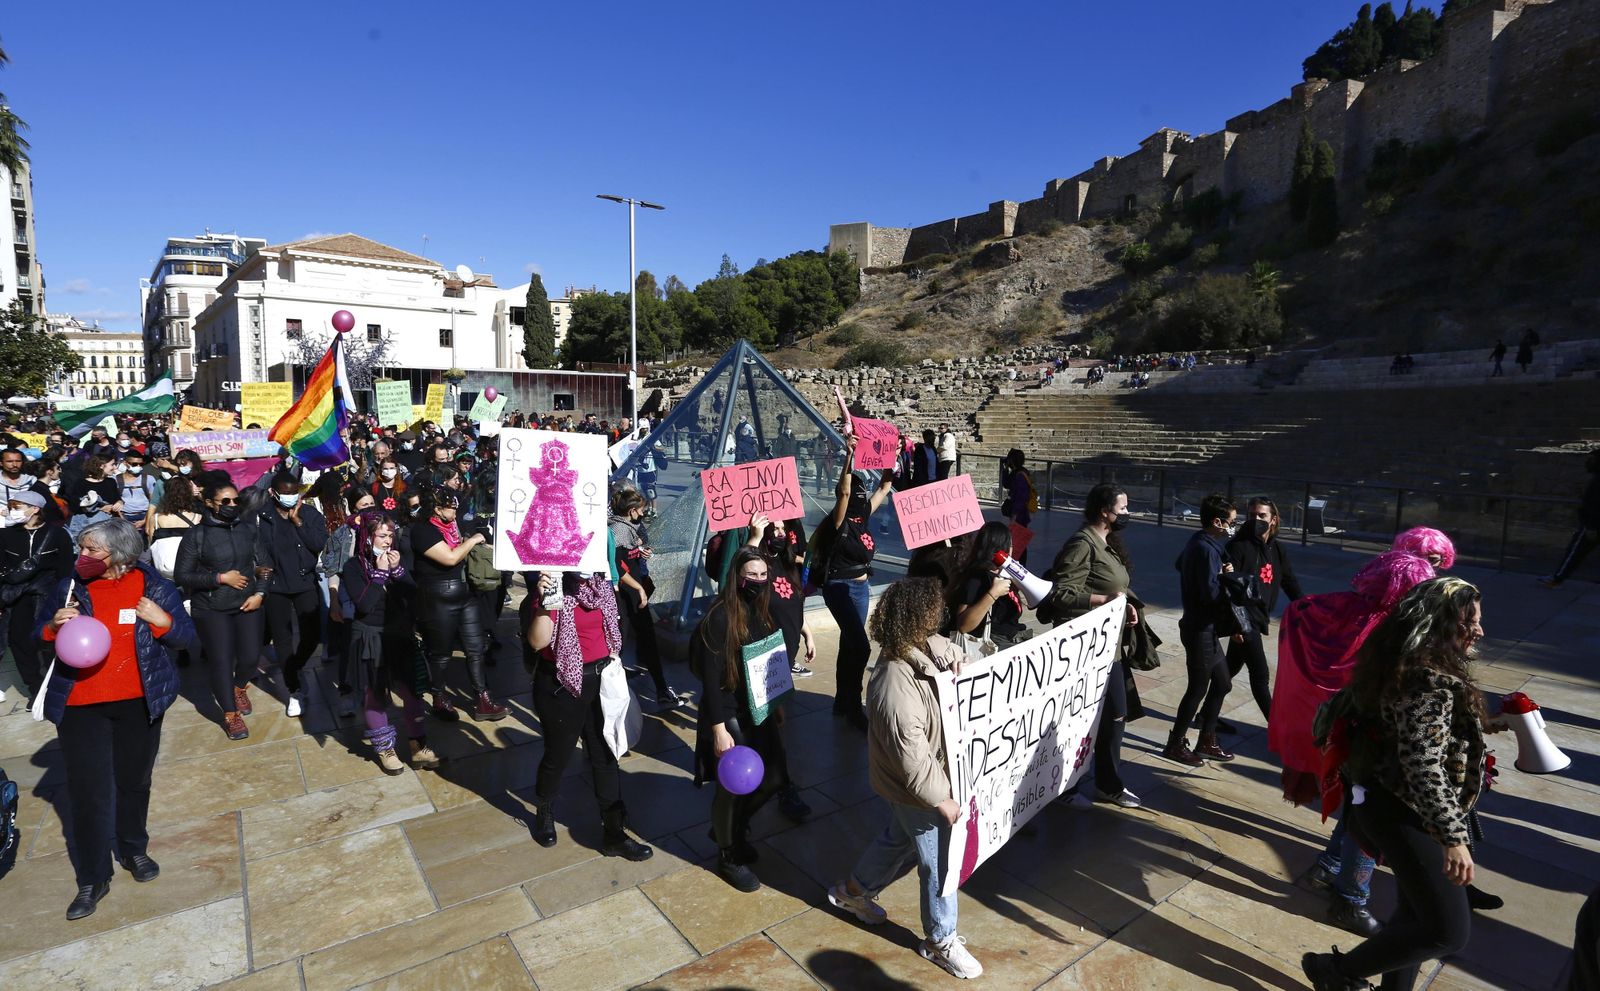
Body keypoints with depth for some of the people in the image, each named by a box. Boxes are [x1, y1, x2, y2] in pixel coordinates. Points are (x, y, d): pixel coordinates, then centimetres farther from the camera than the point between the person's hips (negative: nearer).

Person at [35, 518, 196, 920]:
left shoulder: (154, 586, -5)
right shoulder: (68, 587, -1)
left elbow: (186, 637, -2)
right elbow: (37, 641, 8)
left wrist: (162, 620, -21)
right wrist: (53, 628, -14)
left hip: (139, 704, 0)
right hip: (79, 707, 1)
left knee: (134, 782, 15)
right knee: (87, 792, 2)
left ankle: (133, 850, 36)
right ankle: (91, 879, 15)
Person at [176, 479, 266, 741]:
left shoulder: (248, 528, 2)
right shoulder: (196, 535, -6)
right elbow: (181, 576, -6)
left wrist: (259, 593, -6)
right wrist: (221, 578, -14)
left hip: (247, 605, 3)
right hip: (211, 610, -2)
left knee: (251, 656, 5)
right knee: (221, 661, 1)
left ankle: (239, 688, 39)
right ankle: (230, 714, 18)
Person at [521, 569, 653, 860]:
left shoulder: (600, 584, 1)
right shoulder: (552, 587, -18)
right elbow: (537, 642, -29)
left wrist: (613, 659, 14)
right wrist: (545, 603, -41)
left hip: (600, 680, 6)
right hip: (562, 685, -5)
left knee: (605, 755, 12)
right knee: (558, 755, 15)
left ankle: (614, 833, 24)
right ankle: (544, 814, 45)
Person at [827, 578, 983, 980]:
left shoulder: (923, 647, -12)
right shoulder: (898, 690, -39)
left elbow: (946, 650, 14)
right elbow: (913, 758, -31)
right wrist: (941, 799, -20)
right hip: (917, 787, -9)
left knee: (900, 837, 30)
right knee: (939, 861, 13)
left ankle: (854, 891, 54)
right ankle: (940, 939, 39)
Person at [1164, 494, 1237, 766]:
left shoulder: (1197, 543, 8)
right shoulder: (1207, 549, -22)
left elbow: (1180, 565, 25)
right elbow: (1211, 594, -27)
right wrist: (1226, 576, -10)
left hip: (1202, 626, 10)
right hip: (1201, 629, -10)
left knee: (1222, 683, 18)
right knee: (1198, 688, 2)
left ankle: (1207, 741, 29)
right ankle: (1176, 744, 16)